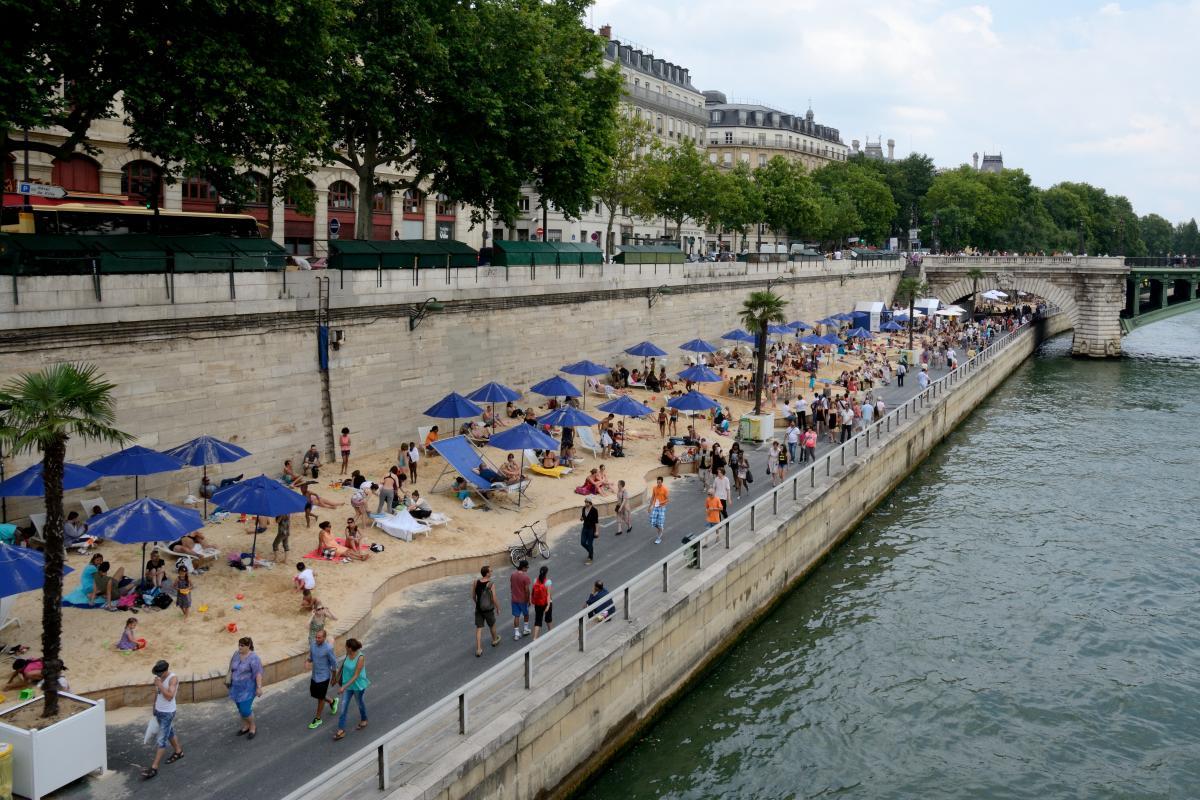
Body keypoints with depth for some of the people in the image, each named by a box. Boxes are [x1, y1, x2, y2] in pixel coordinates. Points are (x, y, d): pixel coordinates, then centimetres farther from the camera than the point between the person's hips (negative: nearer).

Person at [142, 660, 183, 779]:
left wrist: (160, 685, -32)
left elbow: (169, 696, -30)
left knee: (161, 740, -4)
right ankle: (178, 751, 44)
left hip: (167, 713, -8)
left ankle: (154, 768, -2)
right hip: (158, 711, 8)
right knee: (169, 733, 24)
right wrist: (154, 708, 21)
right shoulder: (160, 677, 0)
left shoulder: (173, 678, -22)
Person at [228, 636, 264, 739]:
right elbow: (232, 668, 12)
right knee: (241, 708, 15)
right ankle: (245, 726, 33)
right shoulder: (236, 654, -1)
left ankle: (253, 727, 14)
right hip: (237, 687, 7)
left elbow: (258, 673, -21)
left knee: (245, 710, -8)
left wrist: (259, 687, -24)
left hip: (248, 687, -7)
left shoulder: (253, 658, -21)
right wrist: (229, 680, 15)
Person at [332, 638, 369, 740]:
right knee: (344, 706, 4)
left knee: (359, 702, 19)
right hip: (347, 684, 5)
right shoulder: (348, 654, -11)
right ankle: (341, 730, 11)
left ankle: (364, 720, 46)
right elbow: (344, 664, 10)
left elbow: (356, 676, -27)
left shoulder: (360, 658, -29)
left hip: (357, 685, -5)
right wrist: (337, 675, 21)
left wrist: (344, 686, -28)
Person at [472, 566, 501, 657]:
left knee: (479, 628, 7)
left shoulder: (476, 582, -8)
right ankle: (495, 640, 46)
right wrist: (497, 607, 1)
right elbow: (494, 600, -17)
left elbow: (473, 596, 3)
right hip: (488, 610, -3)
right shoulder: (491, 585, -21)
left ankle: (478, 649, 4)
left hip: (478, 609, 3)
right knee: (492, 625, 23)